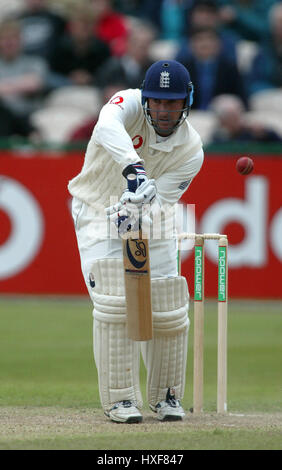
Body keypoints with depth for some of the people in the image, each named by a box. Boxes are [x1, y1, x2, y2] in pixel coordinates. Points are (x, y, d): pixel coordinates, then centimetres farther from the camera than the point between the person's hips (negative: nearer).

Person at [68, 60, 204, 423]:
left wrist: (136, 210, -42)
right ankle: (119, 398, -10)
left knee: (168, 311, -2)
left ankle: (165, 395, 20)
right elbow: (108, 126, -47)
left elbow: (160, 200, -20)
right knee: (114, 304, -19)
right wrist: (135, 168, -62)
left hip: (149, 220, 3)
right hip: (99, 214, -3)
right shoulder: (130, 104, -22)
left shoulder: (191, 151, -15)